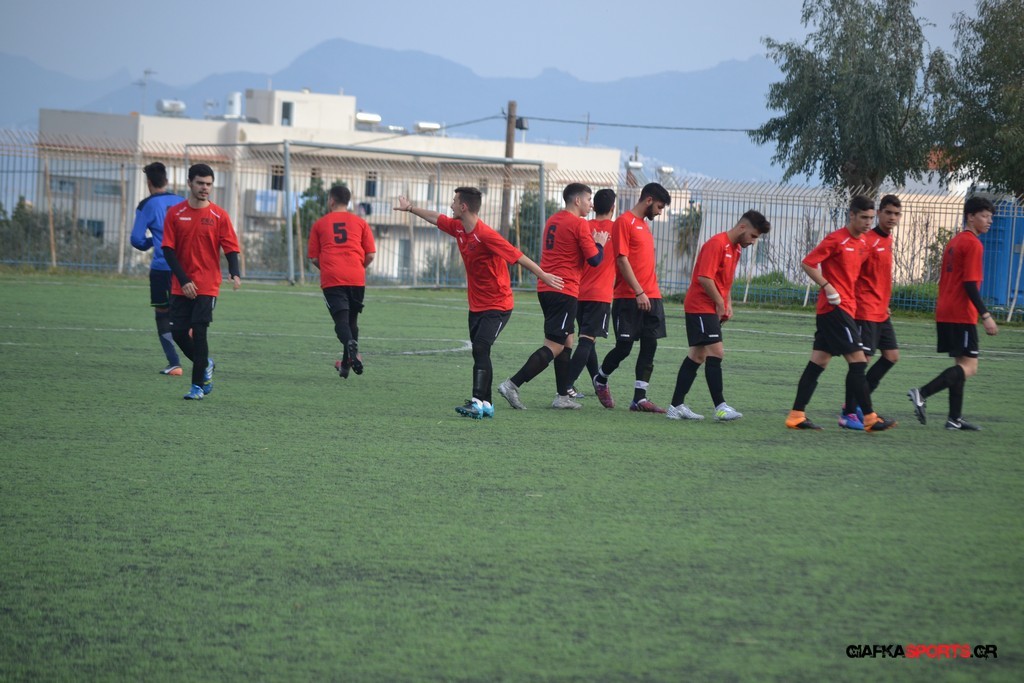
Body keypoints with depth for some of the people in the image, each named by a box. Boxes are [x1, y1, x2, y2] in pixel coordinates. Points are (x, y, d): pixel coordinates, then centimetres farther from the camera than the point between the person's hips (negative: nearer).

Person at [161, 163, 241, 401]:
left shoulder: (219, 216, -1)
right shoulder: (175, 213, 2)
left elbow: (231, 248, -2)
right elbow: (168, 249, -1)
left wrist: (235, 274, -21)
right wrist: (183, 280, -10)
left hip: (207, 286, -2)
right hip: (181, 286, 2)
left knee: (198, 333, -9)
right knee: (178, 332, 0)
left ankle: (198, 385, -1)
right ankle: (205, 365, 27)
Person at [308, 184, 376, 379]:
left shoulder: (320, 224, 10)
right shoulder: (360, 223, 11)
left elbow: (314, 258, 8)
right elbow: (370, 255, 7)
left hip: (331, 279, -2)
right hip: (356, 279, 2)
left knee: (341, 319, -6)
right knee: (352, 319, 15)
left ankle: (350, 344, -37)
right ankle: (346, 363, 20)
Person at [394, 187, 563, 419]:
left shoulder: (486, 235, -24)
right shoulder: (458, 228, 2)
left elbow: (519, 257, -22)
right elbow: (435, 218, 22)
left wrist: (544, 276, -20)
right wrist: (410, 208, 33)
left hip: (497, 306, -9)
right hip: (476, 304, 9)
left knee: (480, 349, -20)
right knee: (479, 352, 9)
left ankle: (477, 403, -26)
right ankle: (486, 404, 16)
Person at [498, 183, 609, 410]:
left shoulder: (553, 220, 16)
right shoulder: (579, 224, -10)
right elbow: (594, 260, -11)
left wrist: (592, 242, 22)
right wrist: (600, 243, 9)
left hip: (546, 288, 9)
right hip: (564, 290, -9)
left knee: (566, 341, 16)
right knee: (554, 346, -8)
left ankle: (563, 396, 15)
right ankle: (512, 384, -17)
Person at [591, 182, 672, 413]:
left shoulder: (644, 225, 19)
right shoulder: (624, 222, -8)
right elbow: (622, 260, -14)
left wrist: (652, 293, 15)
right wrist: (639, 292, -19)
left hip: (651, 297, 8)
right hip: (628, 298, -8)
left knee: (650, 346, 1)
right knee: (624, 347, -4)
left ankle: (640, 398, 2)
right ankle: (600, 381, 22)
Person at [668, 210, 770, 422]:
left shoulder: (736, 249, 15)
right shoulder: (716, 244, -16)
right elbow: (704, 278, -22)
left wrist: (728, 304, 10)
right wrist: (720, 303, -14)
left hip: (713, 309, 10)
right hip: (701, 307, -10)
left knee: (697, 355, 9)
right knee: (716, 352, -15)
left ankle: (677, 406, 11)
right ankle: (720, 406, -17)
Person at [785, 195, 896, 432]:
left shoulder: (863, 244, 15)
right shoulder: (837, 239, -11)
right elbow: (808, 263, -12)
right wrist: (827, 287, -18)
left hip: (844, 308, 9)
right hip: (835, 307, -9)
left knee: (818, 362, 7)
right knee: (858, 360, -10)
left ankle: (797, 415, 7)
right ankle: (869, 417, -8)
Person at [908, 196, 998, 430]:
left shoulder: (954, 242, 17)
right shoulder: (973, 244, -11)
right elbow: (970, 284, -18)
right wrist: (985, 316, -19)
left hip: (944, 313, 10)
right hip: (962, 315, -10)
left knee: (962, 364, 13)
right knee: (969, 367, -10)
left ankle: (955, 418, 11)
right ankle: (922, 394, -21)